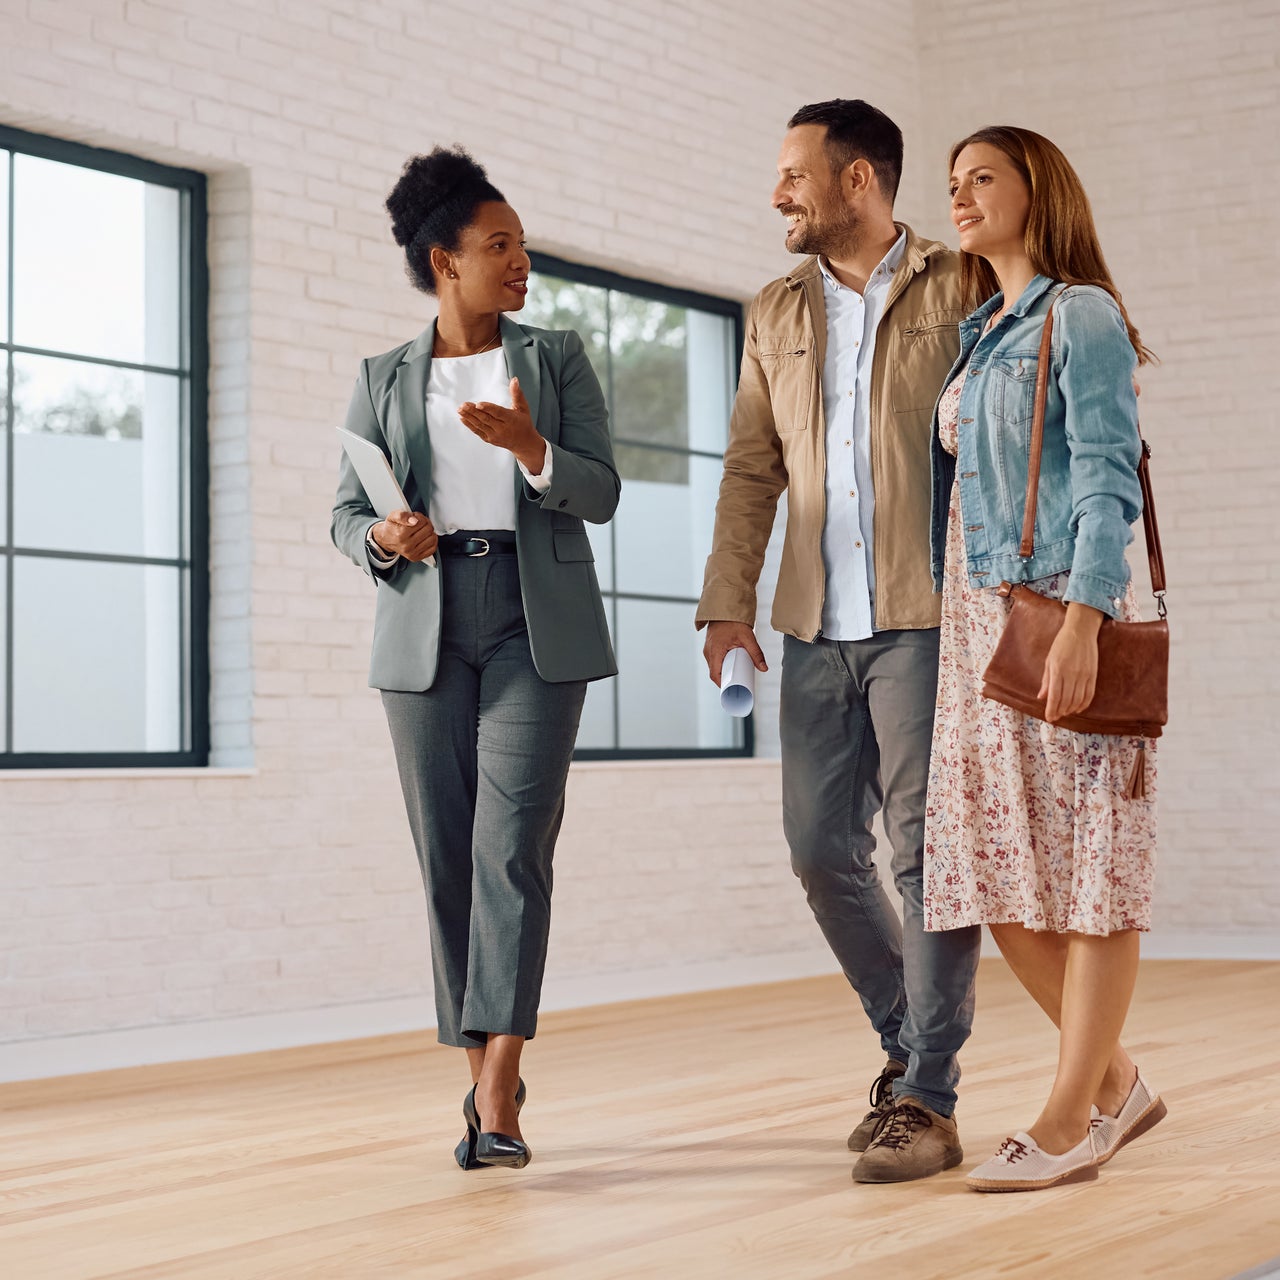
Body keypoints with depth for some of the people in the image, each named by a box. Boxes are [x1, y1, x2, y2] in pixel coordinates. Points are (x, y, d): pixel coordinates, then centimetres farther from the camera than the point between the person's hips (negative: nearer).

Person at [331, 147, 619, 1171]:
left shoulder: (557, 359, 11)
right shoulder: (383, 380, 13)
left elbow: (602, 493, 3)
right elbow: (347, 514, 10)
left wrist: (529, 447, -17)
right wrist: (385, 538, -13)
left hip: (537, 626, -2)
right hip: (427, 628, 2)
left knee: (513, 844, -14)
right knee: (447, 855, 0)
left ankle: (498, 1095, -18)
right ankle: (485, 1077, 11)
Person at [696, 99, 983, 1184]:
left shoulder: (962, 291, 2)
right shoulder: (777, 314, 18)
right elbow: (752, 472, 16)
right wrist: (729, 604, 7)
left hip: (926, 616, -5)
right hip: (817, 627, 6)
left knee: (928, 848, -5)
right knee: (822, 847, 6)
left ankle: (927, 1100, 1)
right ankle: (911, 1043, 25)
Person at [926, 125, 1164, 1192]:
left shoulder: (1082, 318, -3)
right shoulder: (977, 336, 19)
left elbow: (1107, 480, -12)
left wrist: (1080, 623, -22)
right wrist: (948, 623, 13)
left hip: (1060, 612, -8)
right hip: (977, 622, 8)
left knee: (1088, 866, -2)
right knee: (998, 869, 6)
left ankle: (1070, 1120, 2)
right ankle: (1115, 1081, 19)